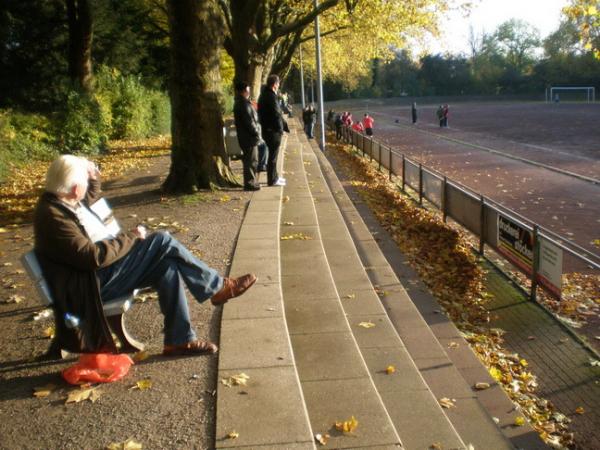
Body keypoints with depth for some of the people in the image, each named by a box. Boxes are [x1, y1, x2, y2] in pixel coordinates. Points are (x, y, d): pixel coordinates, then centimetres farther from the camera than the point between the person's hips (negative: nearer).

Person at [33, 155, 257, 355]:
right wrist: (131, 237, -16)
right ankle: (218, 287, -6)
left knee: (168, 266, -10)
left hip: (108, 268, 10)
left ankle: (180, 339, -4)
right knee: (162, 241, -19)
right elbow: (94, 257, -27)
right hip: (95, 283, -10)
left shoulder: (58, 199, 6)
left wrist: (93, 176, 12)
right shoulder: (52, 216, -23)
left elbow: (89, 198, 31)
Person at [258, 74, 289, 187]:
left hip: (267, 129, 10)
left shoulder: (265, 95, 14)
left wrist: (283, 125, 19)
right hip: (273, 130, -10)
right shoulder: (271, 96, -18)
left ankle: (274, 176, 30)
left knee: (273, 154, 19)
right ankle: (272, 180, 4)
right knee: (273, 155, -3)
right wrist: (280, 129, -13)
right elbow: (276, 114, -21)